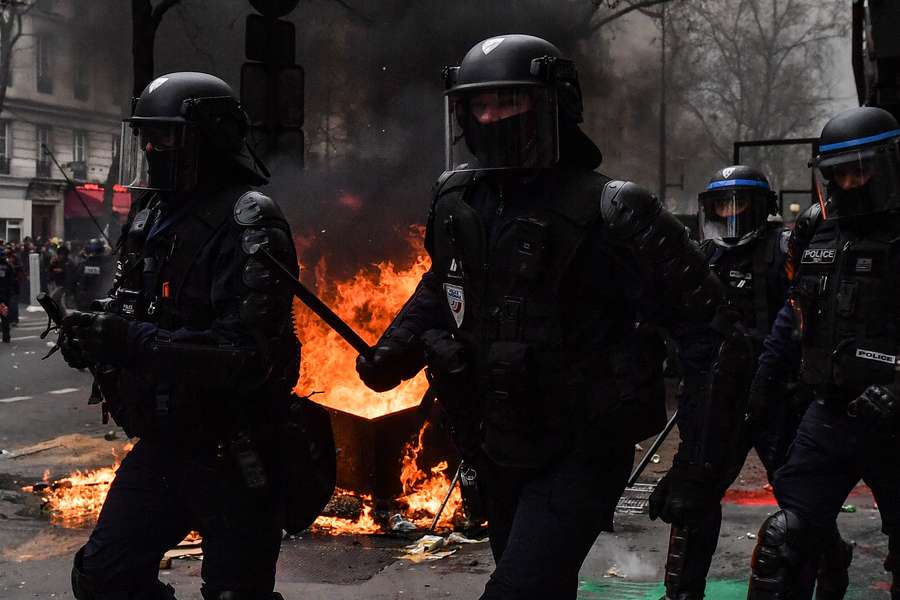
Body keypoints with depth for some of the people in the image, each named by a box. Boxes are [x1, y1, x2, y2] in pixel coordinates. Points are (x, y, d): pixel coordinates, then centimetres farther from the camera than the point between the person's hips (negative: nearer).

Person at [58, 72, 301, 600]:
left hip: (232, 453, -8)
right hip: (163, 444, 9)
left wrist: (130, 341, -31)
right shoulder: (151, 217, 8)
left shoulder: (247, 225, -19)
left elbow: (247, 356, -27)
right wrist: (97, 335, -4)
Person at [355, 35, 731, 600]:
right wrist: (396, 352, 5)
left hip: (582, 453, -7)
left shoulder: (609, 211, -17)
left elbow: (700, 315, -11)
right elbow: (441, 289, 21)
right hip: (499, 453, 7)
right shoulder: (459, 205, 1)